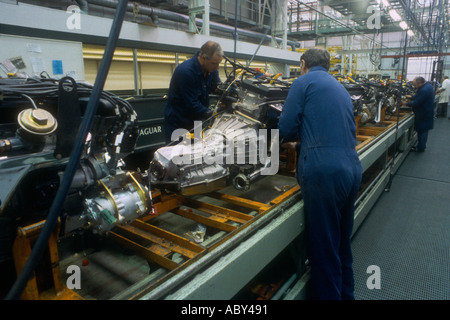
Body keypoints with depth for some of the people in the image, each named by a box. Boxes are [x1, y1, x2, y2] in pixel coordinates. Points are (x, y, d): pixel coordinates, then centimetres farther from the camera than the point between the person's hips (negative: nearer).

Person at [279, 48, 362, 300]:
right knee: (343, 243, 23)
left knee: (323, 250, 2)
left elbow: (286, 128, -6)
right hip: (353, 169, 9)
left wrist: (289, 138, 19)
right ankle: (346, 293, 40)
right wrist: (299, 143, 31)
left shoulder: (304, 82, 1)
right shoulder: (341, 88, 23)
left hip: (324, 172, -8)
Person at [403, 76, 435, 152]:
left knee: (421, 131, 1)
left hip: (423, 115, -10)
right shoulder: (428, 85, 5)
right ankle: (422, 146, 30)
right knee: (423, 131, 18)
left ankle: (420, 148, 11)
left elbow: (416, 103, -24)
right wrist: (411, 97, 10)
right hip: (427, 112, 10)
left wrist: (406, 103, -10)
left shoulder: (424, 90, -28)